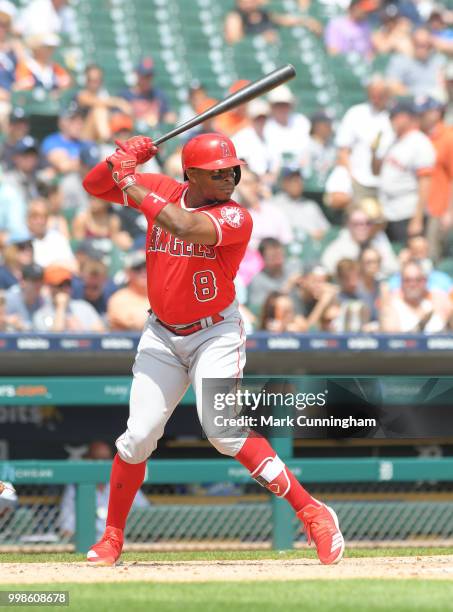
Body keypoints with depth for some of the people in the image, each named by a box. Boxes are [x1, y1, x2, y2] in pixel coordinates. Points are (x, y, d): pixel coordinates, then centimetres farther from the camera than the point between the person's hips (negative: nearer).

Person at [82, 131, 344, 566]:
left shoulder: (235, 219, -17)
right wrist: (123, 160, -13)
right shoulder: (162, 192, -1)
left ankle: (312, 513, -17)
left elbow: (184, 226, -35)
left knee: (224, 430, -22)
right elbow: (94, 186, 7)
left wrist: (132, 184, -26)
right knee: (138, 437, -1)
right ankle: (111, 538, 15)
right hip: (162, 335, 5)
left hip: (215, 334, -4)